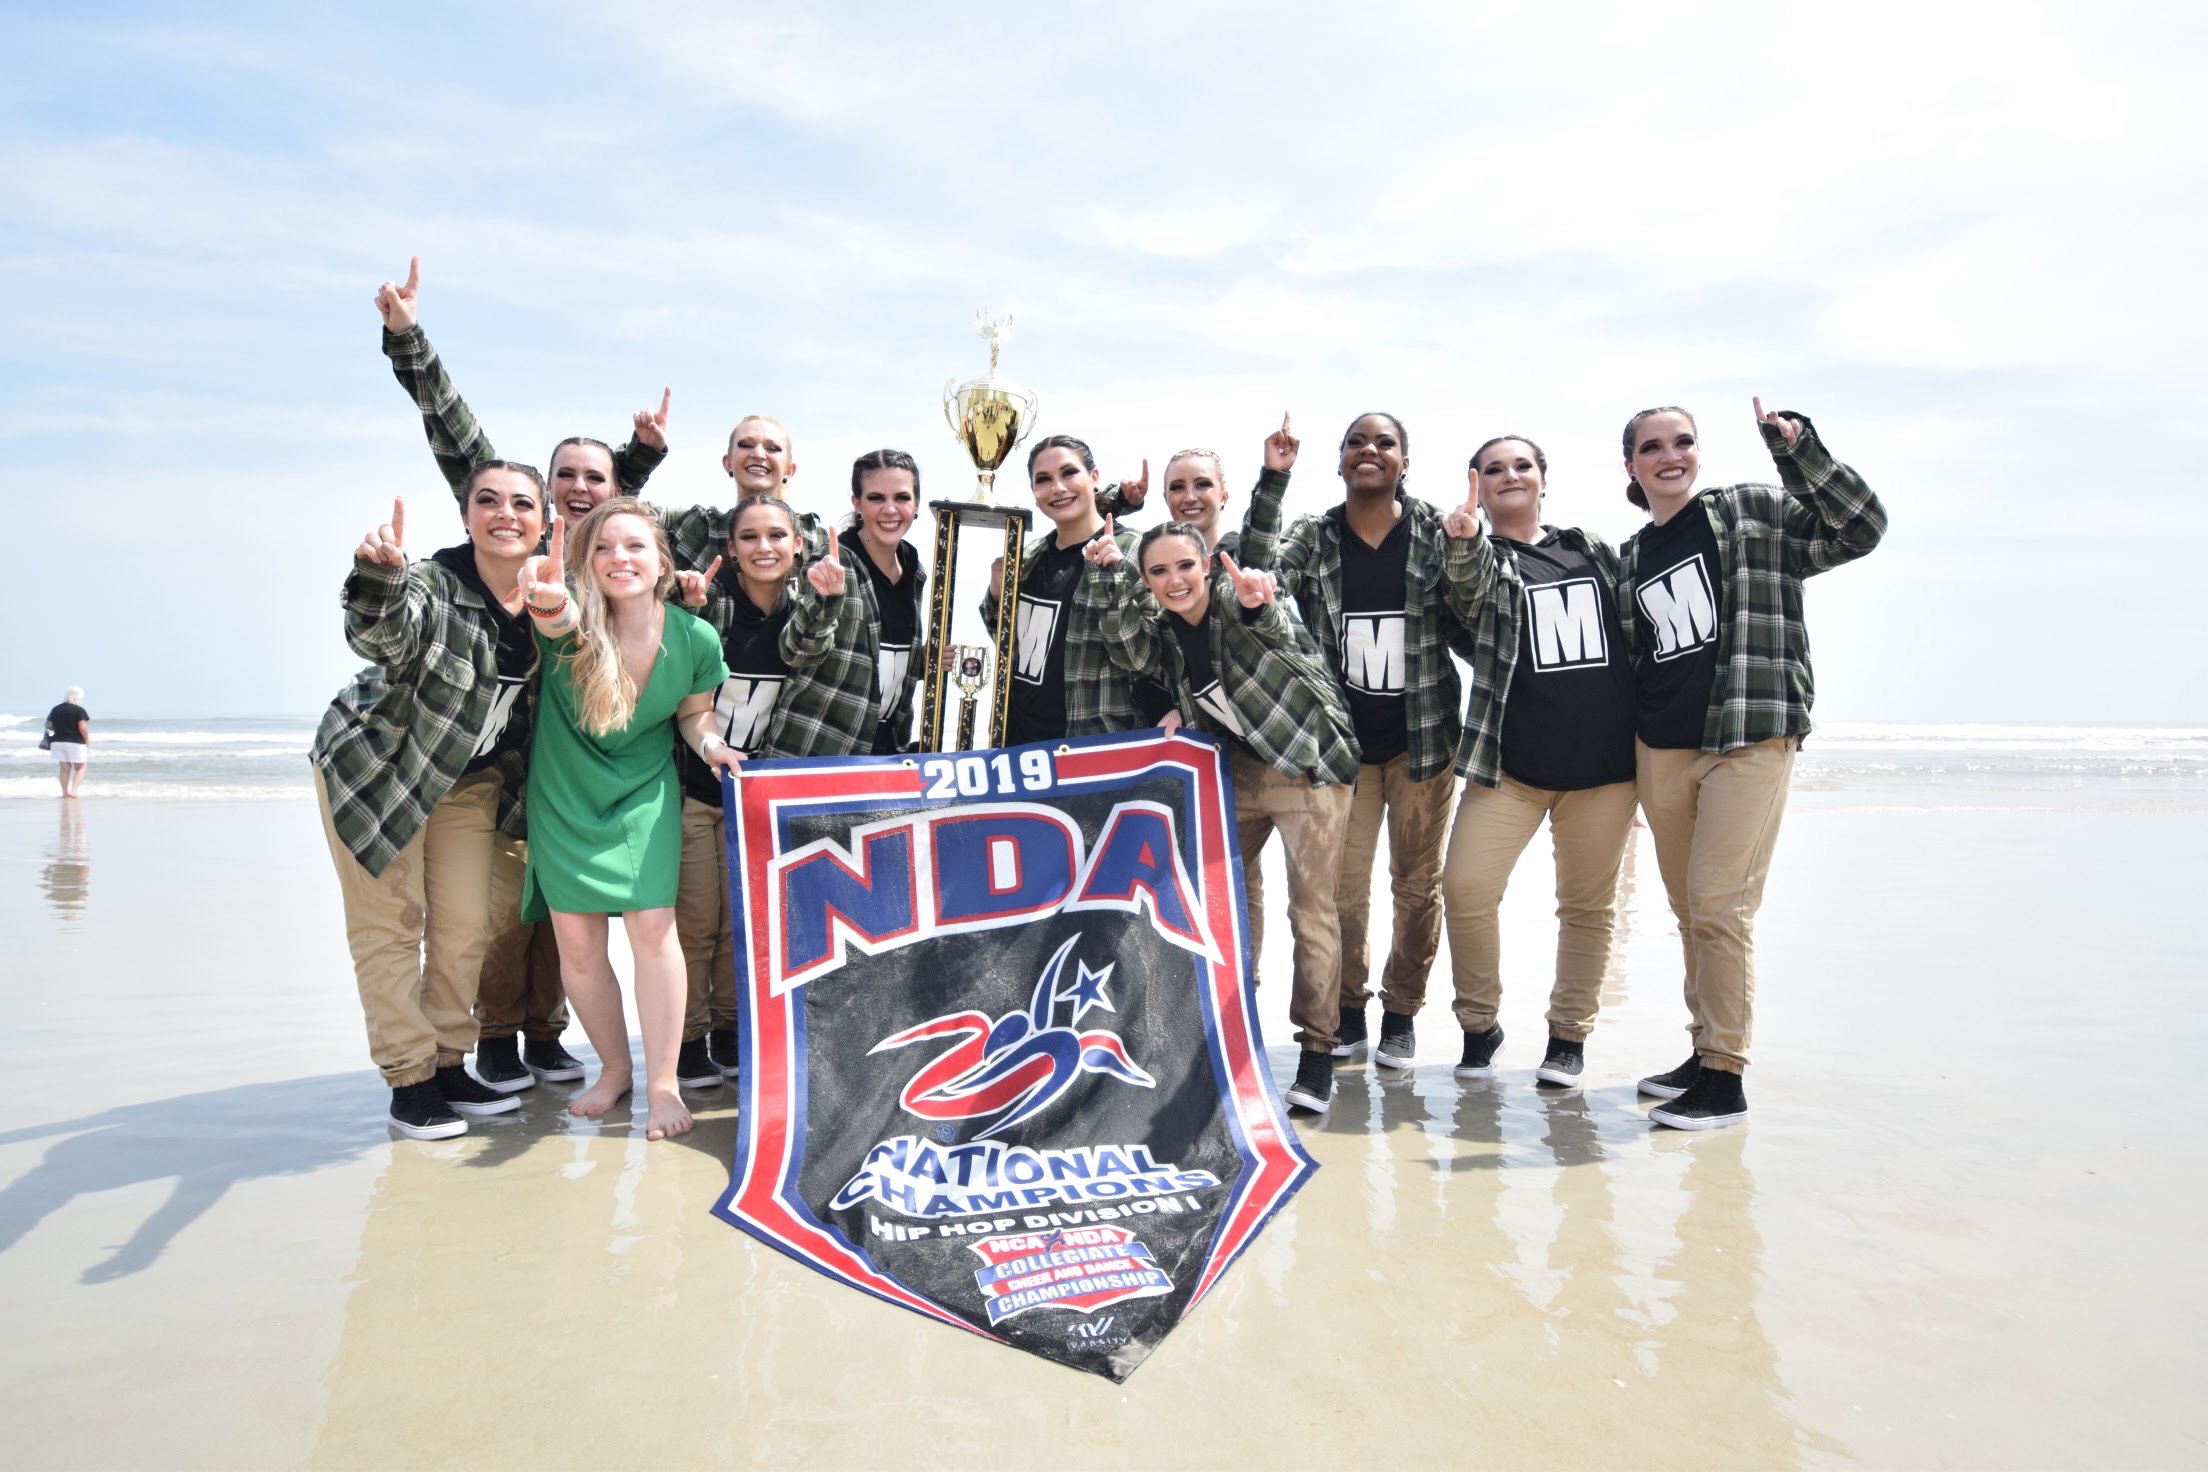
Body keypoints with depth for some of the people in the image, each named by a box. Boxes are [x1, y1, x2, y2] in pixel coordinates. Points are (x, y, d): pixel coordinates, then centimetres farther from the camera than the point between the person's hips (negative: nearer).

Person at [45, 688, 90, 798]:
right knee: (81, 767, 7)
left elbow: (49, 726, 9)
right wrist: (87, 739, -1)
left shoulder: (55, 709, 6)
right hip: (75, 742, -5)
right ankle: (74, 790, -8)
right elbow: (82, 728, -16)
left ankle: (65, 792, 11)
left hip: (57, 742, 5)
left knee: (64, 768, 13)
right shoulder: (79, 710, -10)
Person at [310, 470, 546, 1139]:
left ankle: (449, 1067, 19)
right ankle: (409, 1080, 8)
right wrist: (380, 575, -67)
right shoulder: (432, 581, -25)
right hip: (375, 763, -5)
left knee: (468, 923, 5)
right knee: (391, 923, -2)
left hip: (470, 776, 5)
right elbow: (382, 635, -47)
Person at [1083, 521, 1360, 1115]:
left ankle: (1318, 1050, 4)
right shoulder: (1162, 626, 2)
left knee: (1311, 908, -5)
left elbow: (1278, 635, -35)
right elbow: (1130, 653, -14)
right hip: (1236, 770, 6)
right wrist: (1109, 574, -20)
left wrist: (1259, 608, -59)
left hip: (1307, 763, -6)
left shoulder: (1236, 597, -17)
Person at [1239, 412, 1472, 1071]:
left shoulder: (1435, 533, -2)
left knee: (1419, 883, 8)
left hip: (1423, 737, 0)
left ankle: (1401, 1012, 25)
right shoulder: (1312, 537, 1)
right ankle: (1348, 1012, 24)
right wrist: (1273, 480, -23)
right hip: (1344, 739, 1)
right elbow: (1260, 574, -19)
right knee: (1342, 887, 6)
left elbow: (1468, 628, 1)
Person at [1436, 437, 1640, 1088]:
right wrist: (1465, 539, -44)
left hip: (1605, 764, 2)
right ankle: (1479, 1025, 9)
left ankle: (1569, 1033, 24)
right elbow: (1471, 589, -21)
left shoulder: (1594, 550, 13)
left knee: (1588, 903, 9)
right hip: (1511, 763, -2)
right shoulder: (1480, 558, 5)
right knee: (1465, 887, -12)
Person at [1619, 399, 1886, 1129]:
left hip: (1749, 742, -5)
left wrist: (1796, 449, -16)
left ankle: (1725, 1081, 0)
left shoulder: (1753, 512, 2)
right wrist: (1624, 750, 15)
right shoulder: (1630, 559, 16)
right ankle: (1705, 1050, 22)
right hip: (1660, 751, 6)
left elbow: (1859, 528, -7)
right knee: (1688, 911, 10)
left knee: (1719, 907, -8)